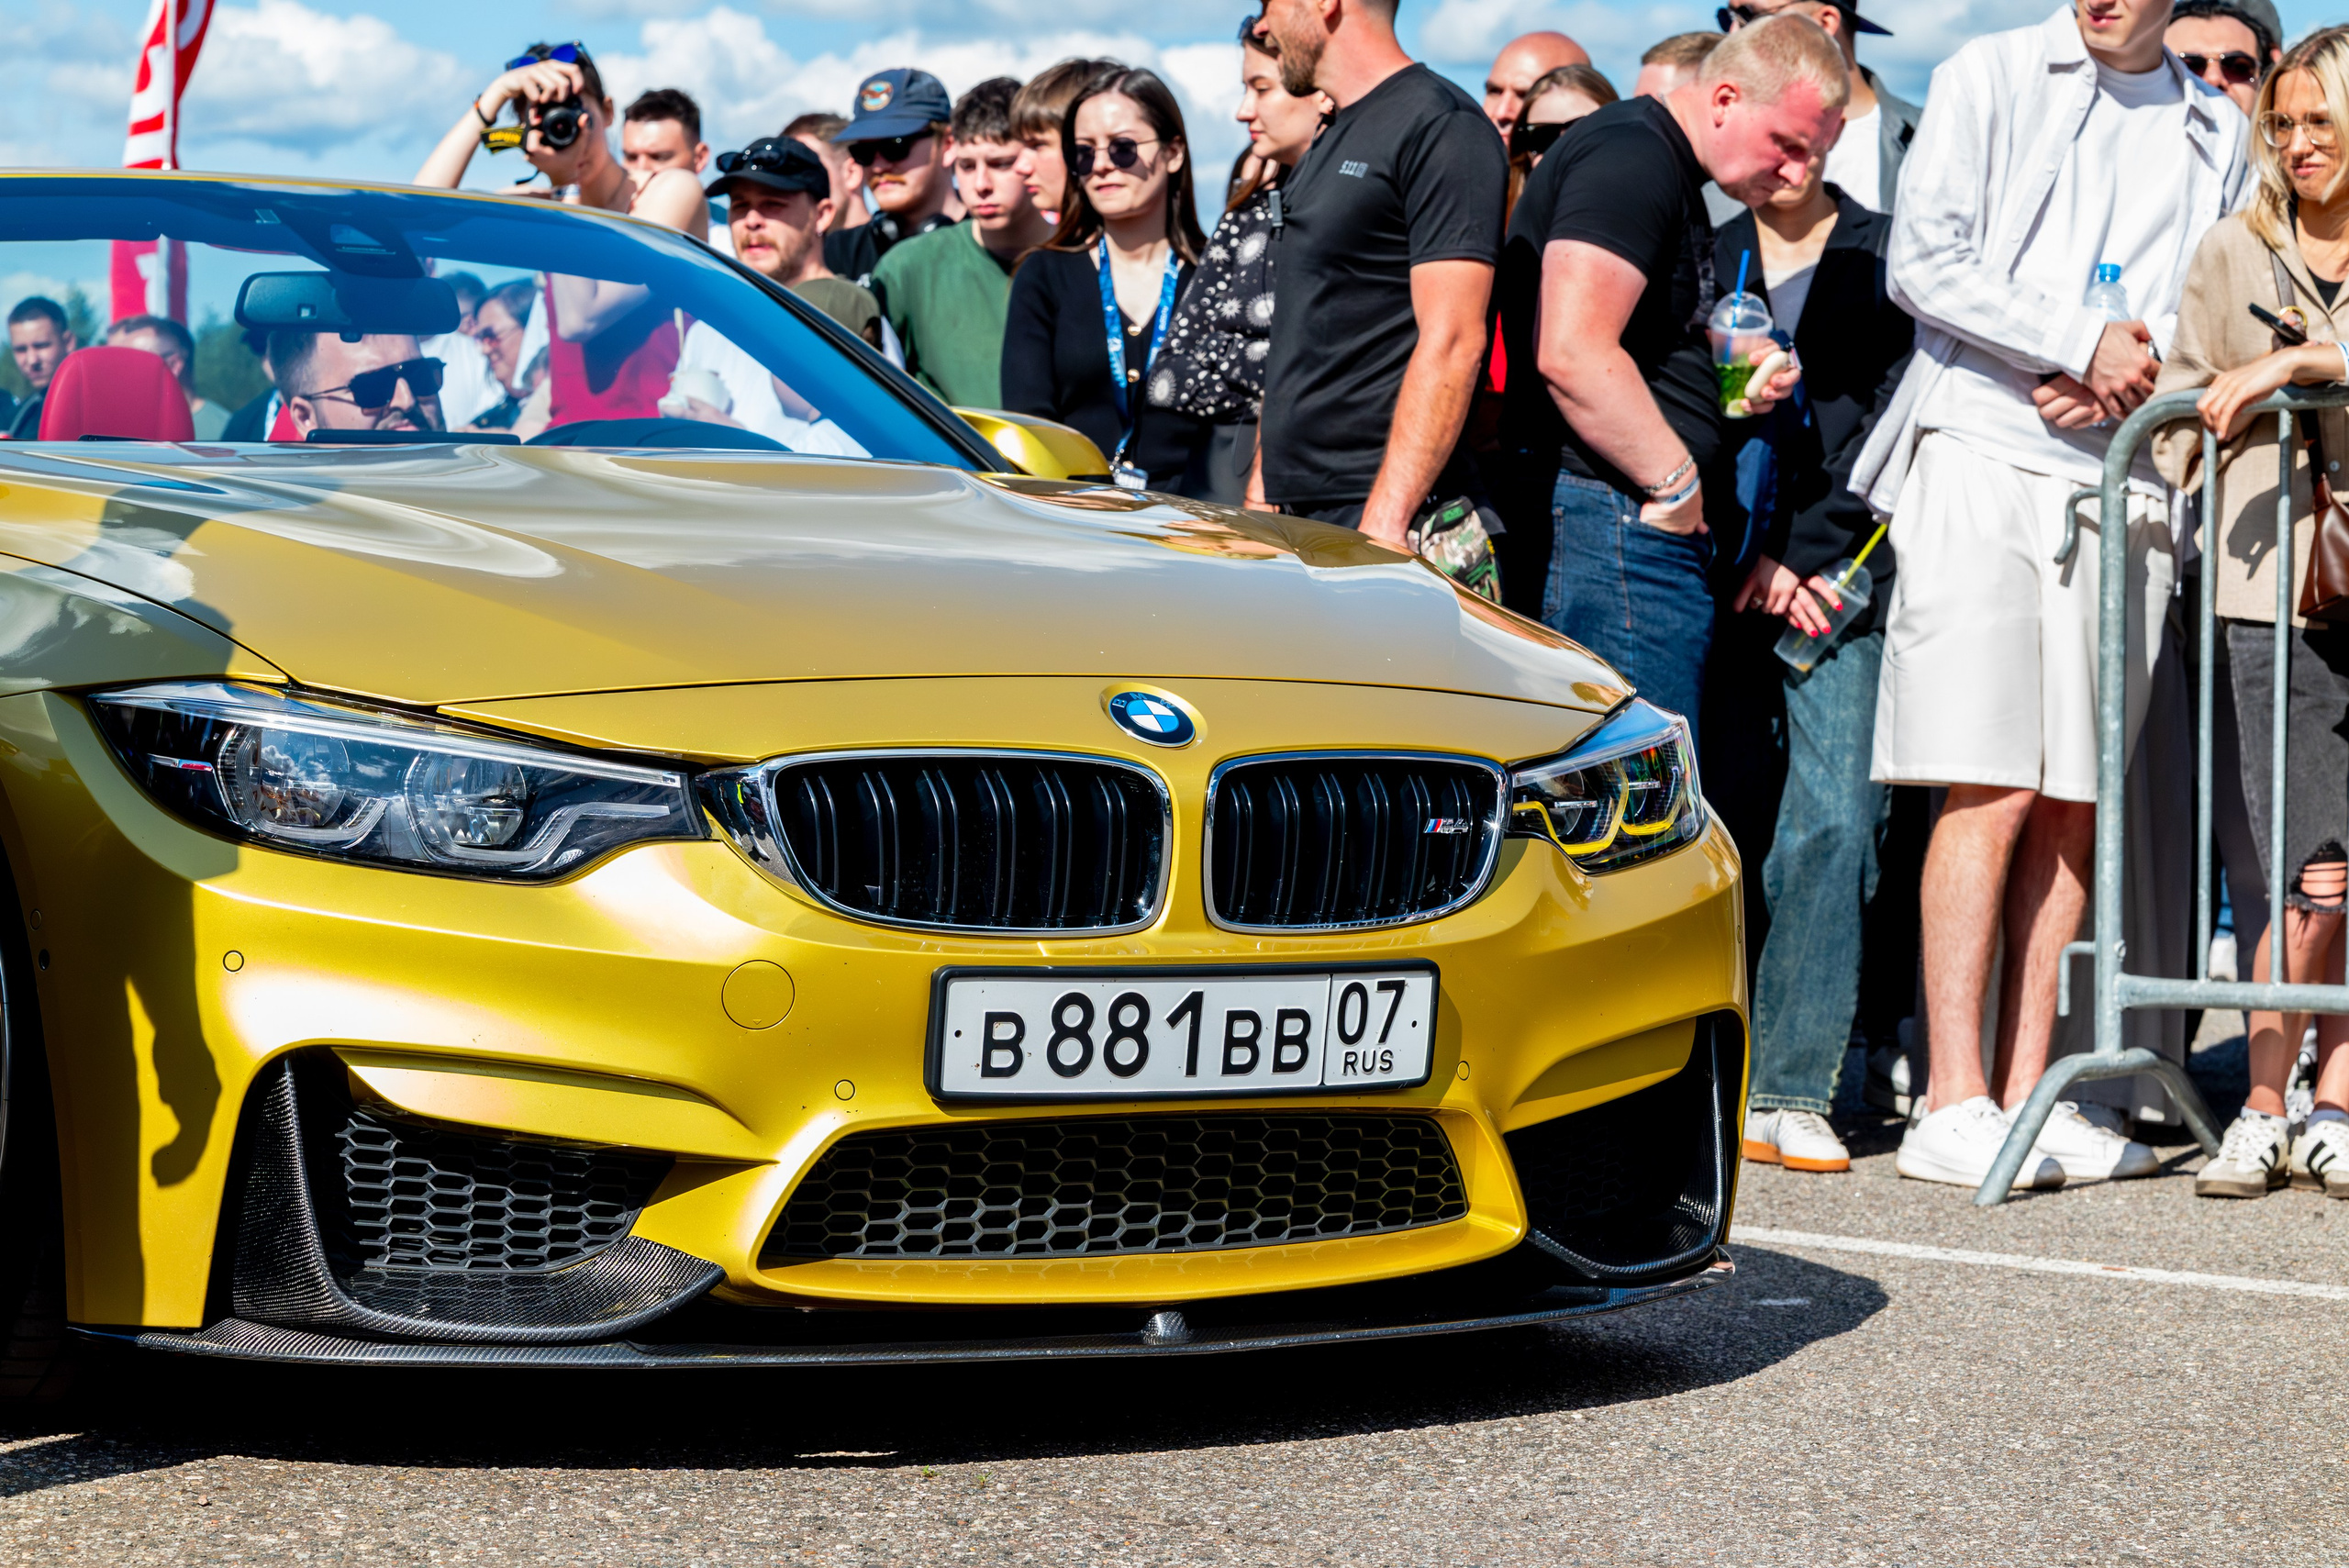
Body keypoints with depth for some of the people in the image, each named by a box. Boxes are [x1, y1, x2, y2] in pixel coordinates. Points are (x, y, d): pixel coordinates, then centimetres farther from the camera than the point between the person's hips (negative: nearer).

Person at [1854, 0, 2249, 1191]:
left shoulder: (2216, 135, 18)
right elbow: (1924, 262, -3)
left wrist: (2125, 374, -5)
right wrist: (2083, 345, -8)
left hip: (2127, 483, 4)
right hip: (1986, 458, -4)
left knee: (2073, 801, 3)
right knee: (1990, 791, -10)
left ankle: (2028, 1093, 7)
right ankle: (1953, 1104, -10)